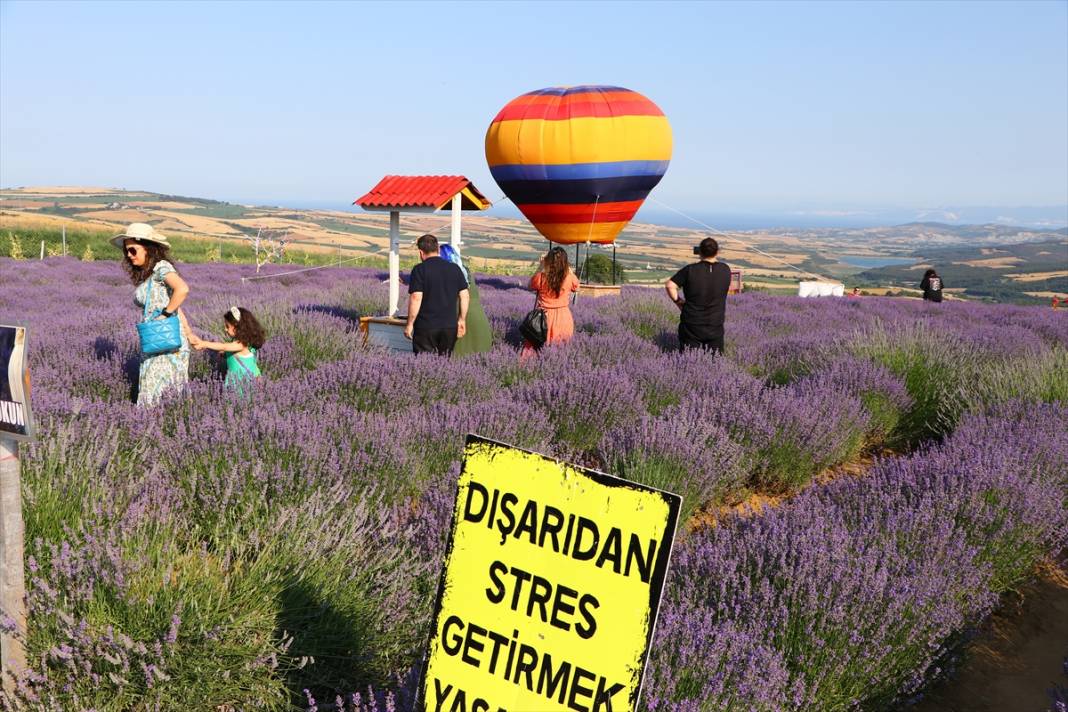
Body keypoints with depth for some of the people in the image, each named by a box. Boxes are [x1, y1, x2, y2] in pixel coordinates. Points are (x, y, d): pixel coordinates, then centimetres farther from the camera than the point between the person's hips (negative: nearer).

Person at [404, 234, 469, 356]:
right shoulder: (455, 269, 7)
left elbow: (416, 298, -15)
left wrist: (409, 324, -9)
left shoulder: (419, 270, -8)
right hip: (450, 326, 4)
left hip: (426, 327, -4)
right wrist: (462, 320, 15)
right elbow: (465, 296, 6)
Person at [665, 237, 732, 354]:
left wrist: (677, 300, 1)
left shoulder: (690, 270, -10)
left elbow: (669, 285, -15)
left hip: (691, 326, -2)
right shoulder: (725, 270, -2)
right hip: (715, 327, 2)